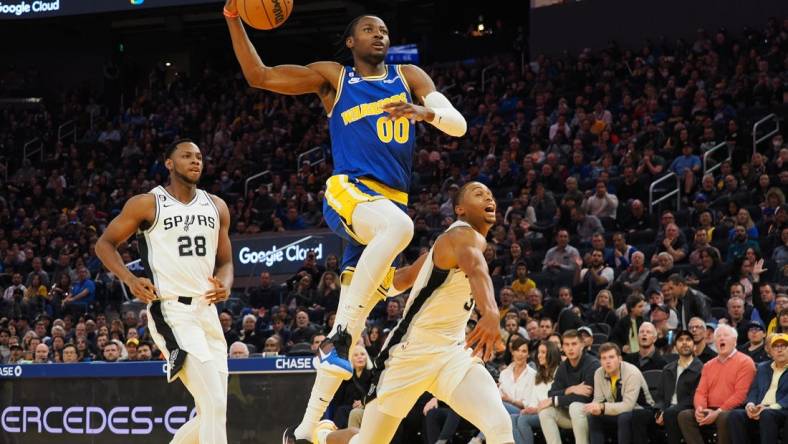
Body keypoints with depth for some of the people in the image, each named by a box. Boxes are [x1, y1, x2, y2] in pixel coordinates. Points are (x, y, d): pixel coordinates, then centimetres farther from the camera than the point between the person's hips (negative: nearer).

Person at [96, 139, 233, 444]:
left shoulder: (216, 207, 13)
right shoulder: (147, 204, -1)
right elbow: (105, 244, 6)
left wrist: (225, 284, -3)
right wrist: (130, 280, -11)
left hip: (207, 311, 6)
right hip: (171, 312, -6)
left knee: (212, 413, 7)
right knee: (214, 404, -19)